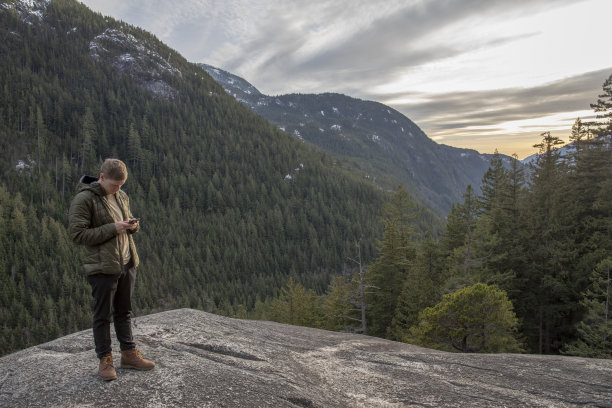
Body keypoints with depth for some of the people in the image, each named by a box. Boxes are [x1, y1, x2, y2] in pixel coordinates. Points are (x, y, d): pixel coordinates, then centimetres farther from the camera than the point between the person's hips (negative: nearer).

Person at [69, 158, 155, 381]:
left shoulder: (121, 196, 8)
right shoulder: (84, 199, -12)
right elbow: (77, 234, -16)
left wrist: (132, 225, -3)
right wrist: (112, 229, -21)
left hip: (127, 264, 7)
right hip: (102, 268, -6)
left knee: (124, 312, 16)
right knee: (103, 315, 6)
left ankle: (129, 354, 27)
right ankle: (105, 359, 20)